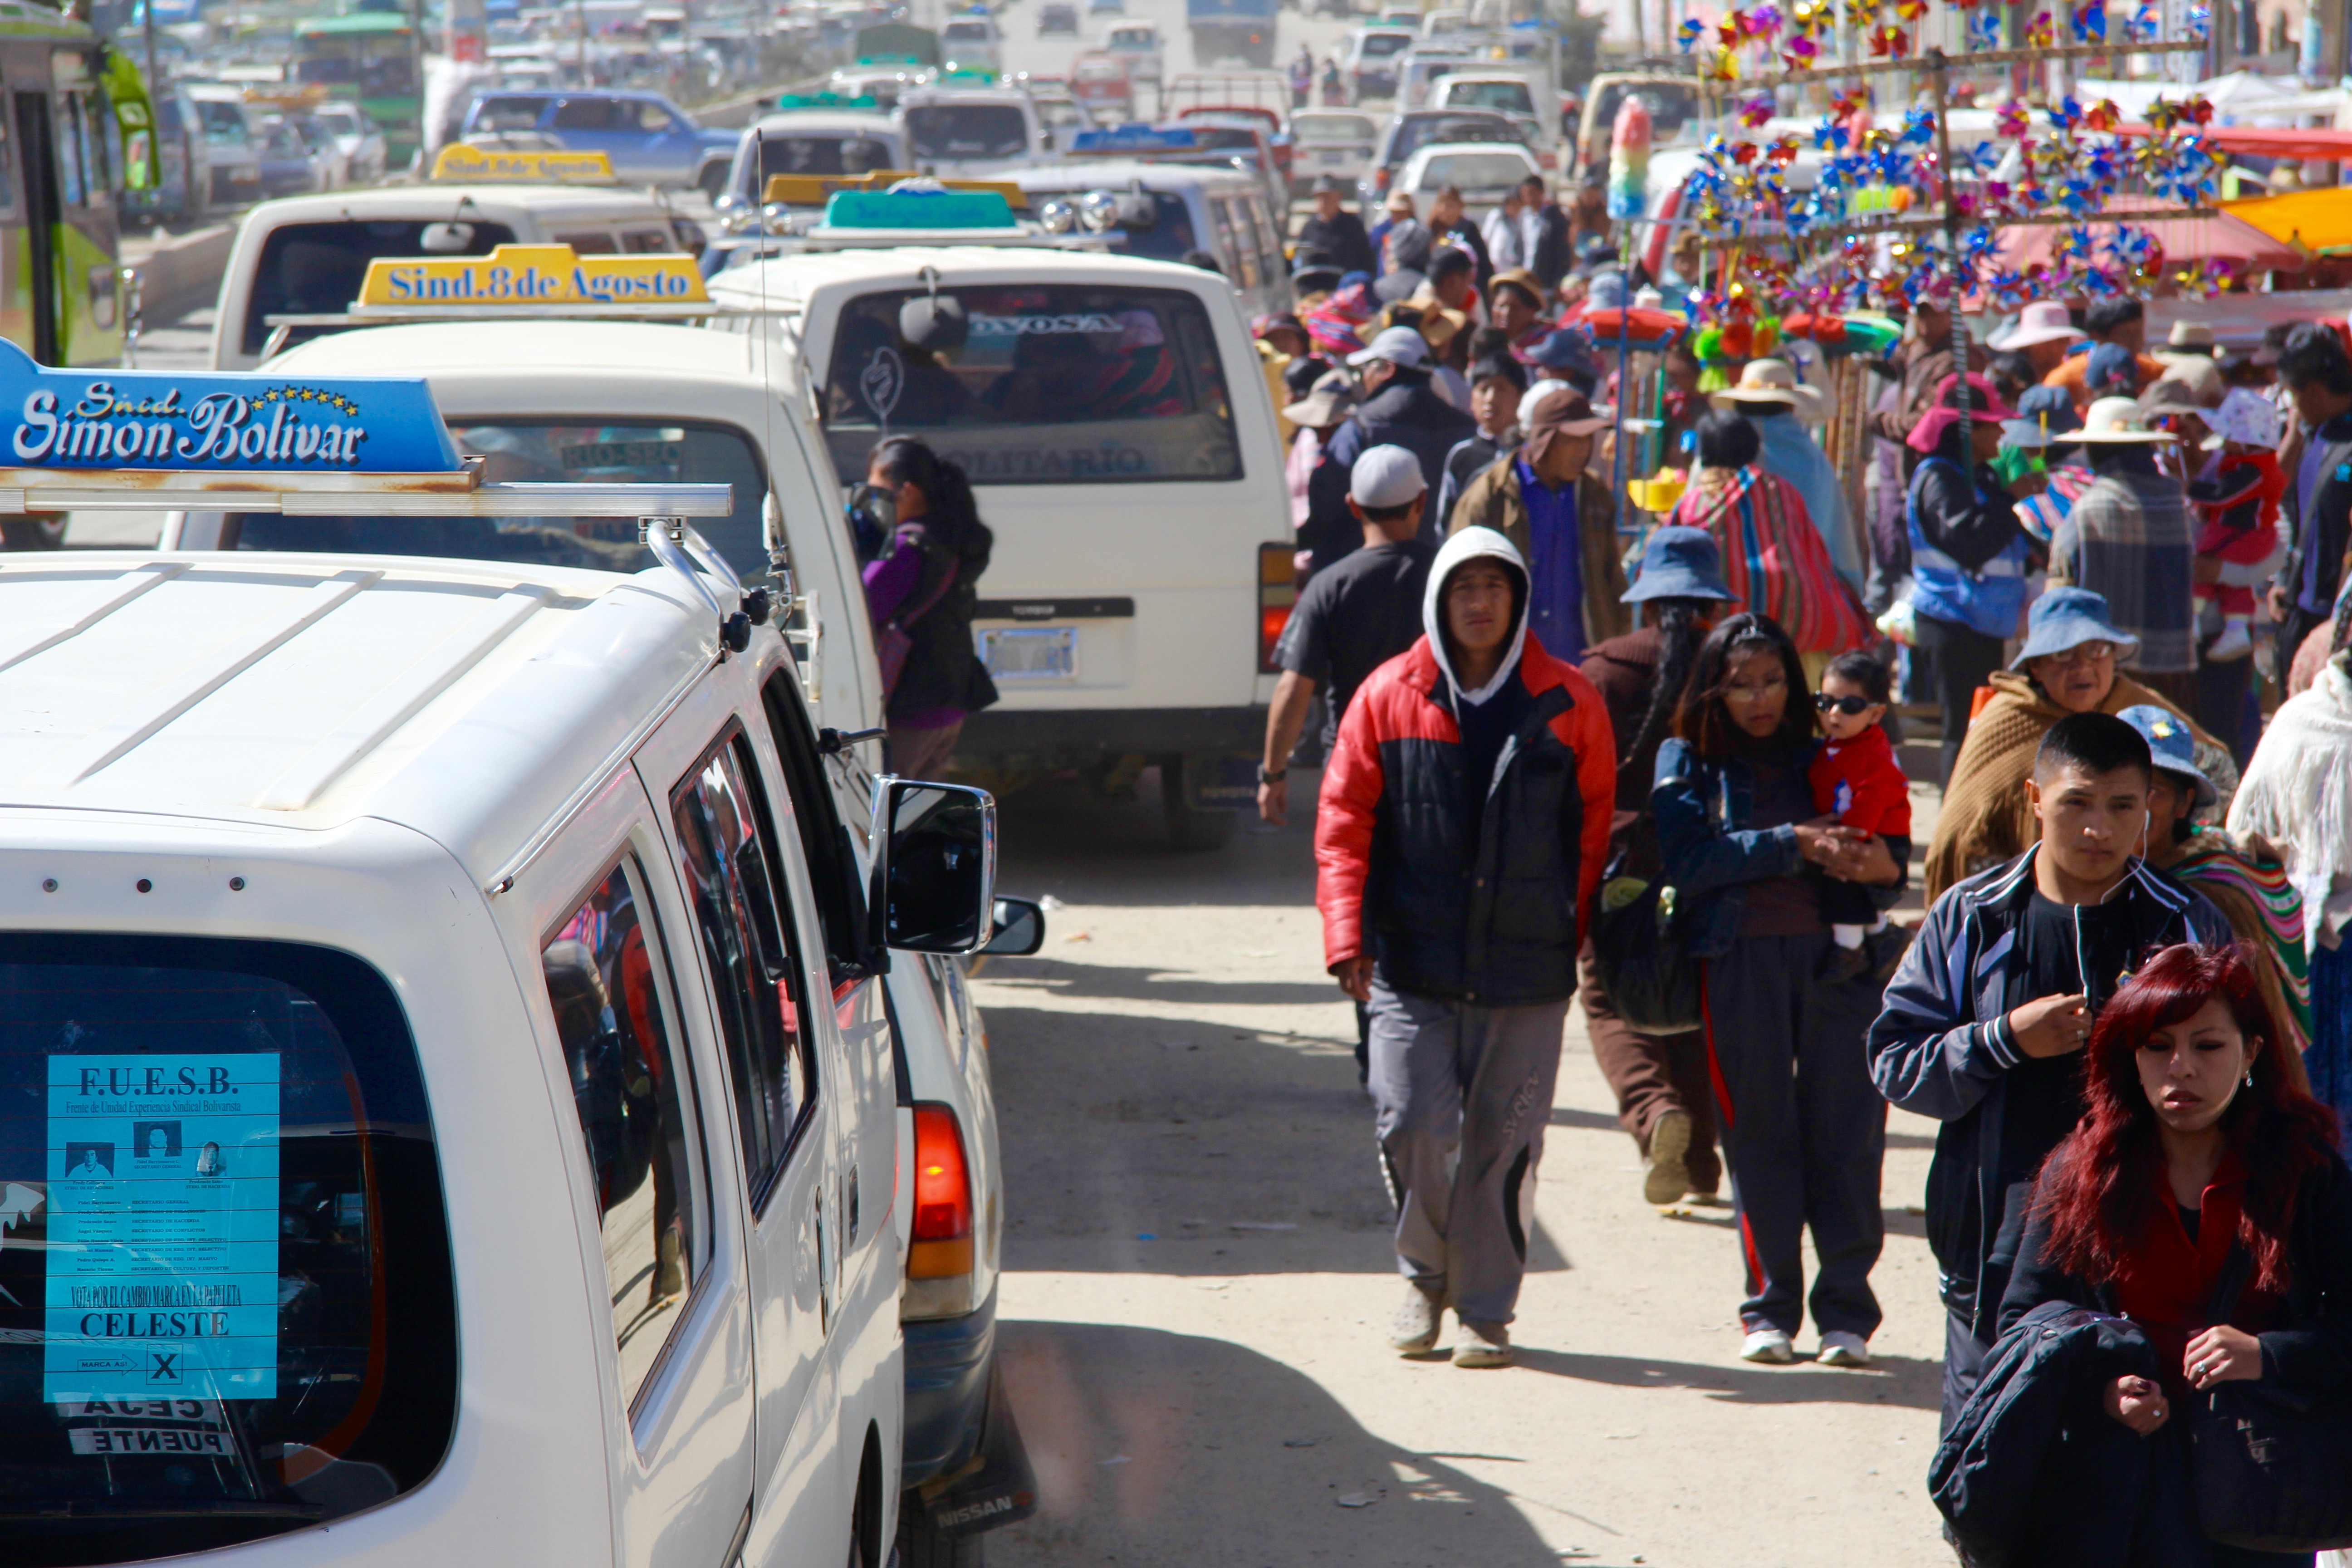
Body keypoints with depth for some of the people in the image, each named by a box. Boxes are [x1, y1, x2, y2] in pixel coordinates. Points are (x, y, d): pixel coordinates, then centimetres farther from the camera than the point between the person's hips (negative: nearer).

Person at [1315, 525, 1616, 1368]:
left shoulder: (1568, 704, 4)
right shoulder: (1389, 697, 3)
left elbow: (1595, 827, 10)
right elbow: (1343, 820, 4)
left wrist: (1575, 935, 6)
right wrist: (1346, 935, -4)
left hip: (1527, 970, 0)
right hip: (1412, 965, 0)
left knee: (1503, 1140, 2)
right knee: (1413, 1125, -5)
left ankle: (1486, 1308, 16)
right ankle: (1425, 1275, 21)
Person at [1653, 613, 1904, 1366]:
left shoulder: (1825, 756, 16)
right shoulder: (1687, 762, 10)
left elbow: (1886, 857, 15)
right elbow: (1687, 859, -5)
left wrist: (1883, 866, -10)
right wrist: (1794, 844, -11)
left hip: (1837, 954, 1)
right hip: (1739, 959, -1)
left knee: (1846, 1127, -4)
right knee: (1759, 1133, 0)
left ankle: (1846, 1310, 0)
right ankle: (1770, 1306, 9)